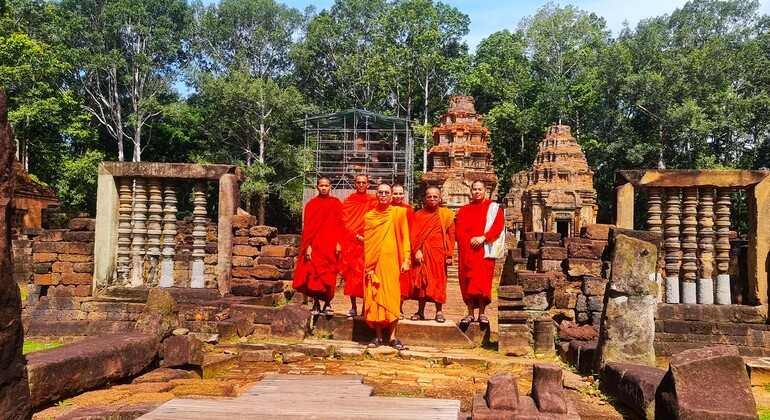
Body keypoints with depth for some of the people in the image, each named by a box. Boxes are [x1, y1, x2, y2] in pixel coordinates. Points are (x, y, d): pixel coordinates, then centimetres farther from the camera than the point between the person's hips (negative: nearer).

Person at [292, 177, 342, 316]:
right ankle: (316, 303, 9)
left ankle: (327, 304, 8)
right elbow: (307, 226, 2)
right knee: (314, 273, -1)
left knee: (329, 274, 0)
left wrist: (338, 243, -7)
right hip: (314, 244, 0)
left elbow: (339, 225, 3)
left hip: (330, 245, 0)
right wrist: (307, 246, -7)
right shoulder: (311, 204, 6)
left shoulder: (336, 203, 6)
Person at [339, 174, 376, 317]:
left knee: (365, 274, -6)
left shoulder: (373, 201, 7)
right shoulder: (348, 202, 10)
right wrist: (357, 236, -11)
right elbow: (346, 222, 2)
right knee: (351, 274, 1)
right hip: (351, 242, 1)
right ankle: (353, 307, 7)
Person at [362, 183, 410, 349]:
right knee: (375, 296, 2)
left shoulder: (398, 212, 5)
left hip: (391, 260, -1)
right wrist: (368, 266, -1)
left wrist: (406, 258, -7)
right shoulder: (369, 216, 10)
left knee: (392, 296, -1)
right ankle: (378, 336, 10)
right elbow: (366, 242, 7)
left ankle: (392, 336, 5)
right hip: (374, 262, 2)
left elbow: (405, 236, 3)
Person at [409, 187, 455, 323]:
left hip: (438, 253, -1)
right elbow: (414, 235, 1)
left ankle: (439, 312, 9)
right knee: (421, 280, 3)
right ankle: (420, 311, 11)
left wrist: (449, 255, -4)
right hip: (422, 253, 1)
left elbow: (451, 235, 2)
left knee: (438, 280, 2)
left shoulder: (446, 214, 4)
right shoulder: (419, 215, 6)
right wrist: (417, 251, -12)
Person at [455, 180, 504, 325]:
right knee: (469, 281, -2)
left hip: (485, 249, -2)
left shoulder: (494, 208, 9)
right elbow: (459, 229, 5)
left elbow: (498, 226, -4)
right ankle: (470, 313, 1)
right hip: (468, 250, 2)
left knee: (483, 280, -5)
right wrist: (470, 240, -13)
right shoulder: (464, 210, 15)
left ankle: (482, 313, 0)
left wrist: (483, 237, -18)